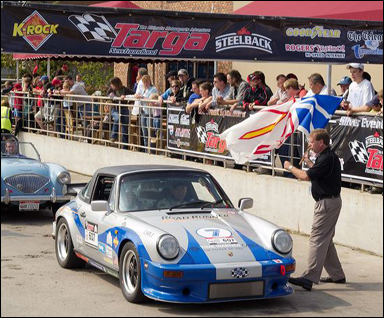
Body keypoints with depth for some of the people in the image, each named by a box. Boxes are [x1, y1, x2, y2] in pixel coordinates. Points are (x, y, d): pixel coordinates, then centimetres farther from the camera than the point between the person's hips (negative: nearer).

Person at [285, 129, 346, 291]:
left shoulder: (327, 158, -19)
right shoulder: (327, 156, 13)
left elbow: (306, 176, -22)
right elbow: (317, 173, 30)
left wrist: (290, 167, -8)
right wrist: (308, 162, 27)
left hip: (327, 203, -11)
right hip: (328, 201, 11)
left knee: (317, 239, -13)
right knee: (326, 240, 16)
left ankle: (309, 278, -16)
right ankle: (337, 275, 23)